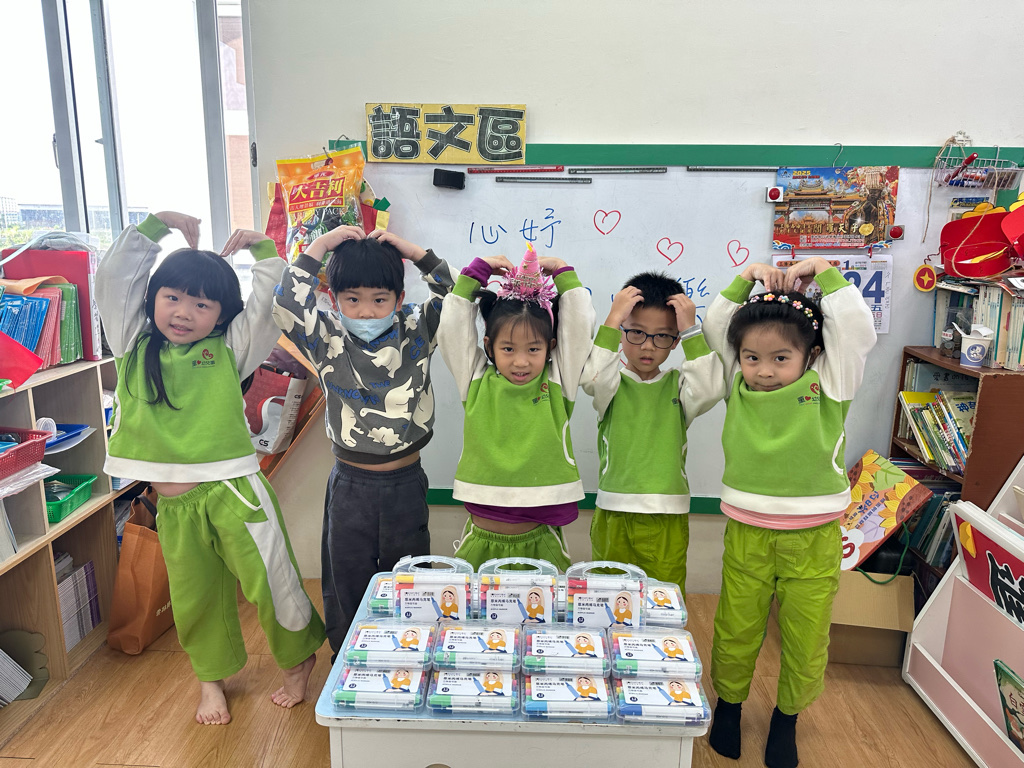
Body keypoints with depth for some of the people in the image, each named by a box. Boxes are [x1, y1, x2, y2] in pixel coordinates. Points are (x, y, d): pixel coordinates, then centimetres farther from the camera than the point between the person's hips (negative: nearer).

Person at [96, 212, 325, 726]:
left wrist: (262, 249, -4)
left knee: (270, 581, 4)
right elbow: (112, 278, 4)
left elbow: (268, 303, -4)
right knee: (195, 597, 18)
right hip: (173, 504, 3)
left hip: (233, 491, -3)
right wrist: (155, 225, 5)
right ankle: (211, 677, 40)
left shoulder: (229, 350, 0)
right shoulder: (134, 346, 6)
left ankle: (299, 659, 30)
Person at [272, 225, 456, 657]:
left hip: (406, 482, 1)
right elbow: (288, 306, -21)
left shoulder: (416, 333, -3)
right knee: (347, 578, 16)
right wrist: (319, 247, -16)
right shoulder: (328, 341, -6)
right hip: (350, 485, 0)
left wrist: (414, 252, -13)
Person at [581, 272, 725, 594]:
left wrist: (691, 330, -14)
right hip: (614, 515, -1)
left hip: (668, 517, 1)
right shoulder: (613, 383, 0)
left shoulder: (678, 384, 4)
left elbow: (711, 389, -16)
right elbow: (592, 377, -22)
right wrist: (613, 319, -20)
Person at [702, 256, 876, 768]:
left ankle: (787, 717, 39)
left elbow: (857, 330, -14)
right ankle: (728, 704, 39)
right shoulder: (739, 384, -1)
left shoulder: (827, 385, -5)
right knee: (735, 633, 13)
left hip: (813, 538, -1)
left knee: (806, 641, 13)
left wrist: (822, 271, -9)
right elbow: (715, 326, 2)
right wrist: (747, 278, -5)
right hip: (747, 533, 1)